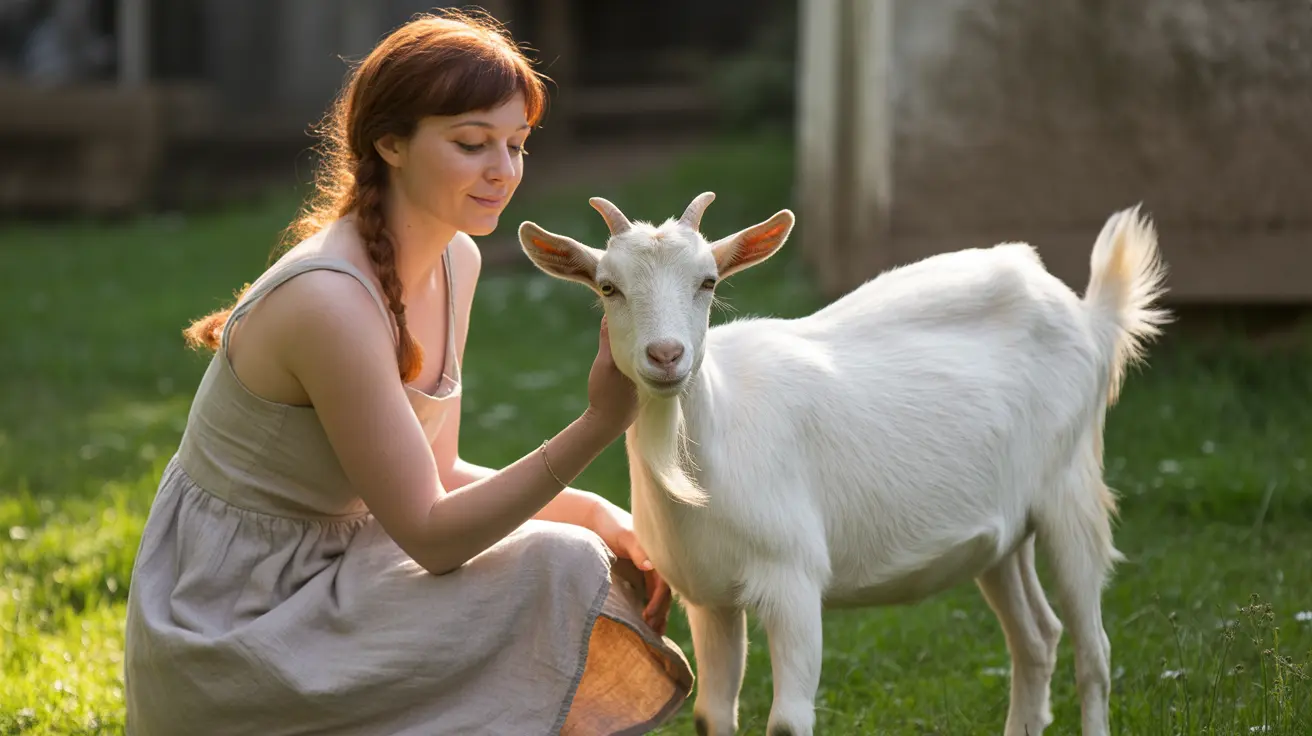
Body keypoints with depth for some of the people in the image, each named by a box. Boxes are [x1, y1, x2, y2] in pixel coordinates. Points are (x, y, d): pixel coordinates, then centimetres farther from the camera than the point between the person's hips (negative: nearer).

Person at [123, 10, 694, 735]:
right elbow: (429, 535, -23)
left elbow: (437, 477, 8)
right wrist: (598, 425, -33)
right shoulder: (330, 300, -26)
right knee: (553, 576, -18)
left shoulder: (454, 261, 2)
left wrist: (591, 512, -7)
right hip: (226, 637, -9)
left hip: (315, 581, 9)